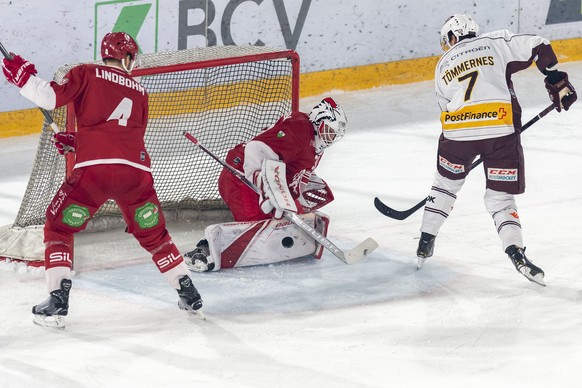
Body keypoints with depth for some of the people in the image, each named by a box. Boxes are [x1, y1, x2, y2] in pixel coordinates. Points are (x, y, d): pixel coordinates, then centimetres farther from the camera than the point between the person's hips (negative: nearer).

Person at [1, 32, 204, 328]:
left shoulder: (87, 74, 10)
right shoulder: (139, 91, 23)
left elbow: (50, 97, -3)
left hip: (94, 168, -3)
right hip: (136, 170, 4)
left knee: (58, 228, 12)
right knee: (153, 234, 23)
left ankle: (57, 302, -2)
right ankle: (189, 295, 23)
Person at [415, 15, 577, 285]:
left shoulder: (443, 65, 20)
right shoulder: (495, 43, 12)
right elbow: (537, 47, 2)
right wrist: (556, 79, 10)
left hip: (457, 131, 1)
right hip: (501, 131, -1)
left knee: (446, 182, 28)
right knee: (500, 197, 9)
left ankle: (425, 243, 30)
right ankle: (515, 251, -13)